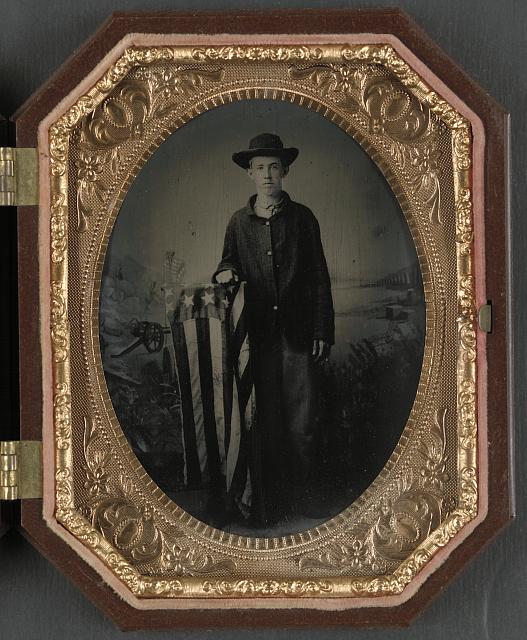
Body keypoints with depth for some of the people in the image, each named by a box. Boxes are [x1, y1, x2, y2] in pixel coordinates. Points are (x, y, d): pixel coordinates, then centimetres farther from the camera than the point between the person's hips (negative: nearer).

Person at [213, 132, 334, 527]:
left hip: (298, 334, -1)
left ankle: (302, 504, 8)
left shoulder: (302, 218, 6)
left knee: (301, 424, -3)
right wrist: (225, 272, -4)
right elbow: (230, 263, 22)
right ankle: (266, 506, 8)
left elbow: (319, 279, 5)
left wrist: (323, 332, -1)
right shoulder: (239, 223, 10)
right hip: (257, 335, 1)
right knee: (263, 424, 2)